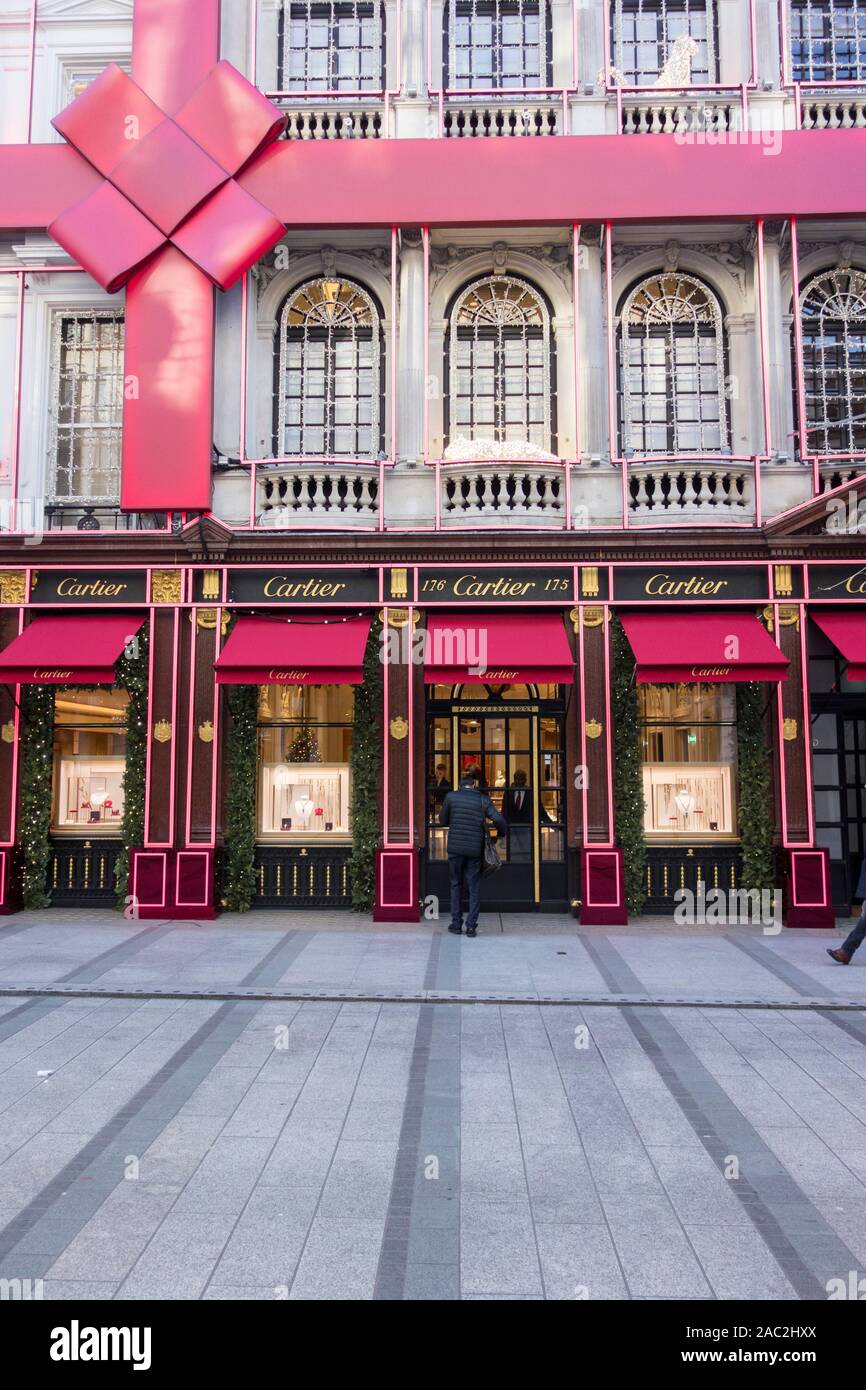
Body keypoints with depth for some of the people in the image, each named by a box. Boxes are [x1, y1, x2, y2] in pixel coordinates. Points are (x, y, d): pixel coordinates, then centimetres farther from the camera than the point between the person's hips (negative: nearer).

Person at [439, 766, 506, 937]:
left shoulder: (451, 797, 0)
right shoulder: (483, 799, 0)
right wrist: (501, 833, 11)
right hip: (475, 849, 0)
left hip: (455, 847, 0)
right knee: (474, 887, 8)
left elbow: (442, 821, 8)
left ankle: (456, 924, 16)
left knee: (456, 885, 14)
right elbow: (499, 820, -8)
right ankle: (471, 926, 5)